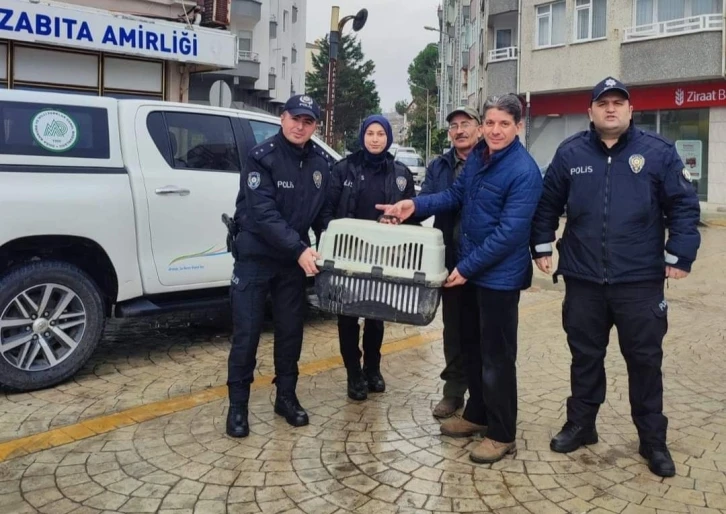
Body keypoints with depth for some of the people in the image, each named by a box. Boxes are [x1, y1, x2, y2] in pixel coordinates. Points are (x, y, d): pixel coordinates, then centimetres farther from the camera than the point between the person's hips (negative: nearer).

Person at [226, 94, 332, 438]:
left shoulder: (320, 163, 4)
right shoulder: (262, 157, -14)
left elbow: (323, 212, 10)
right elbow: (263, 213, -23)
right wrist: (300, 249, -29)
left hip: (295, 259, 5)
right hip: (255, 256, -5)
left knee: (291, 330, 11)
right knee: (246, 332, 0)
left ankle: (286, 397, 26)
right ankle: (238, 405, 13)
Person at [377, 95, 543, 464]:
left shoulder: (524, 172, -20)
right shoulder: (477, 156, 5)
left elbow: (509, 232, -23)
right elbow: (456, 195, 16)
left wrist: (467, 267, -20)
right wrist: (416, 205, 1)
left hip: (500, 276, -8)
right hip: (470, 269, 8)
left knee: (497, 356, 0)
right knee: (472, 346, 18)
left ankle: (502, 435, 13)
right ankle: (477, 414, 35)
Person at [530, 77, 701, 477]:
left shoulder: (658, 152, -3)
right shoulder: (570, 153, 3)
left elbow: (684, 206, -2)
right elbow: (547, 205, 11)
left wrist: (679, 255, -7)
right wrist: (542, 248, 8)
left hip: (640, 282, -1)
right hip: (583, 280, 2)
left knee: (644, 359, 8)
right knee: (585, 356, 14)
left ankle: (653, 440, 24)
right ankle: (580, 424, 31)